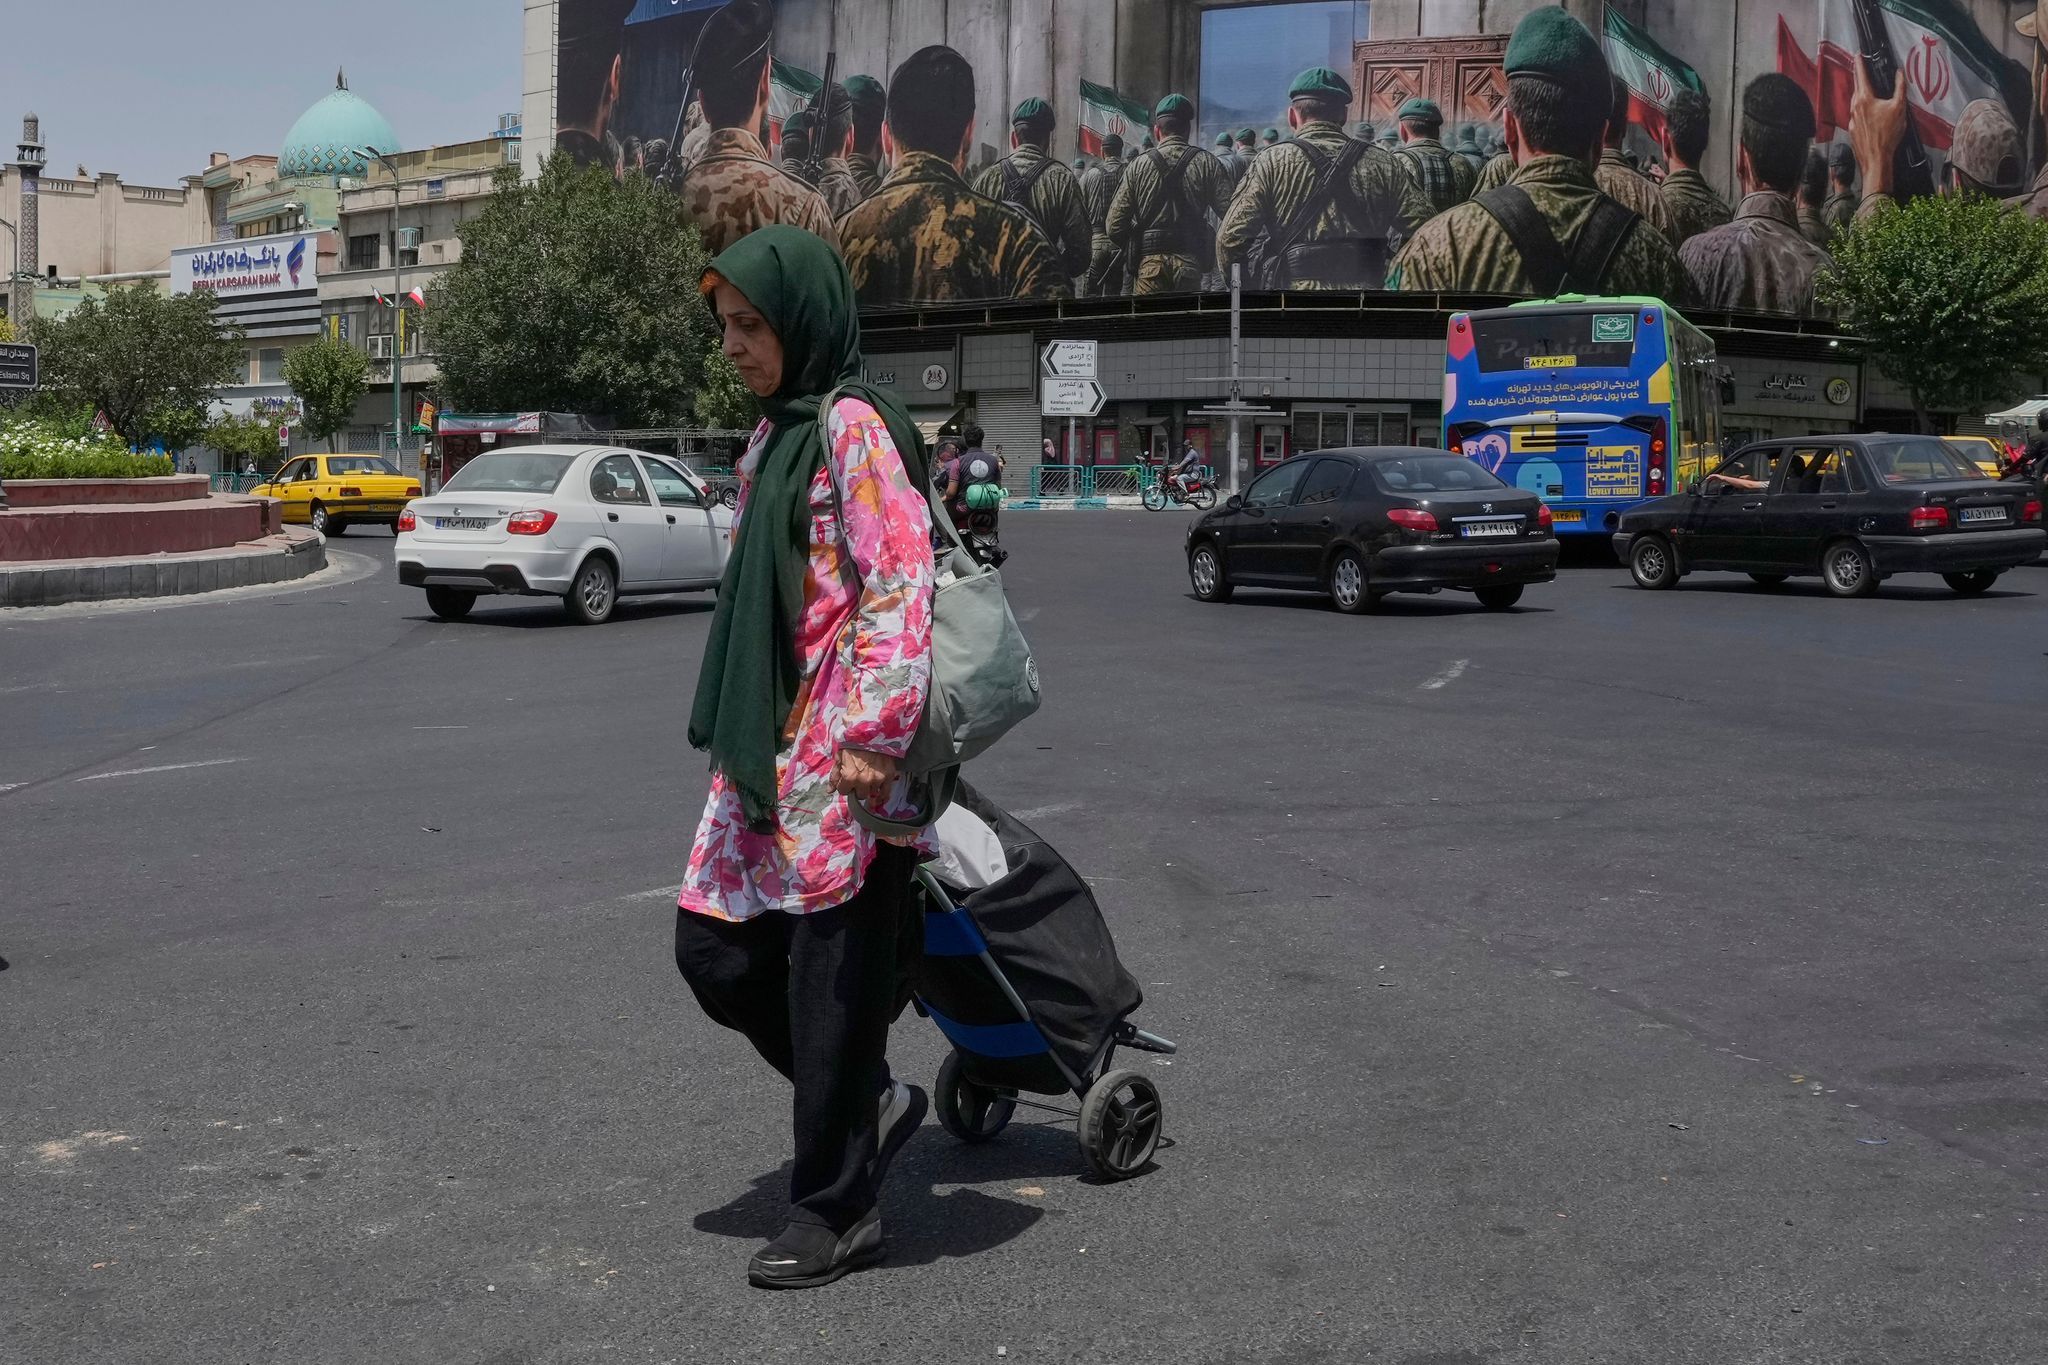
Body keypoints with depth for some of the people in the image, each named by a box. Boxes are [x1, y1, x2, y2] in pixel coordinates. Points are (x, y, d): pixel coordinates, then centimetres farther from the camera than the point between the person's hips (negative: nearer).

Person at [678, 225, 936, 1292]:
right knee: (713, 948, 10)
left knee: (830, 979, -1)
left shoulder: (853, 423, -11)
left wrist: (874, 734, -24)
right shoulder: (774, 431, 17)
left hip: (841, 756, -9)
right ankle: (869, 1101, 27)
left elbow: (899, 583, -19)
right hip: (764, 746, 9)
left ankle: (834, 1214, 14)